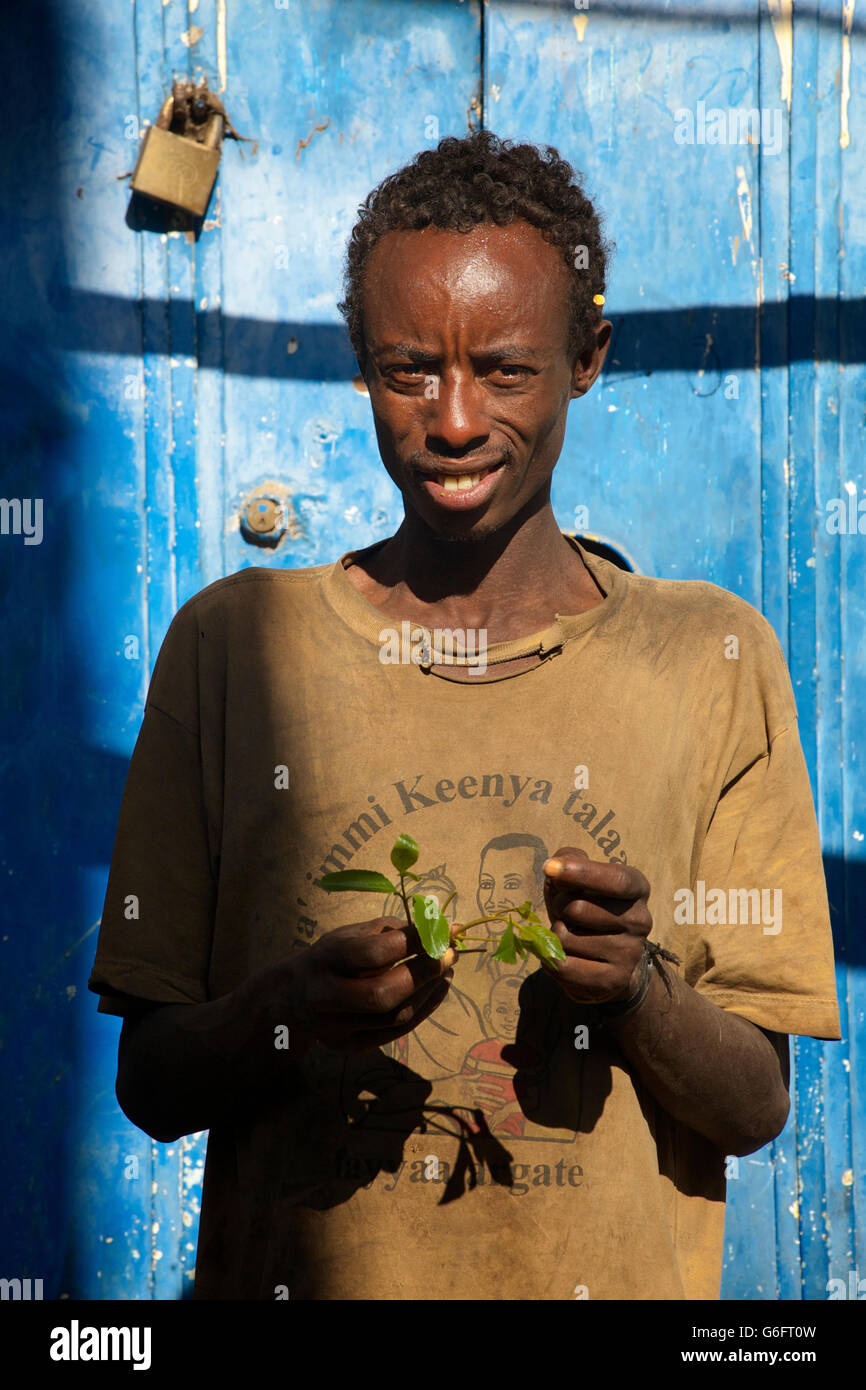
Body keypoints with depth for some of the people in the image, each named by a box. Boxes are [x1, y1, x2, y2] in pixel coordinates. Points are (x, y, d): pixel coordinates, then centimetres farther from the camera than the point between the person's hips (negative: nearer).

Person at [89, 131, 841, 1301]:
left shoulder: (715, 660, 2)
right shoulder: (230, 644, 2)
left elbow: (755, 1111, 2)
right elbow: (149, 1083, 2)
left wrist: (633, 986, -16)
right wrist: (289, 1012, -16)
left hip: (620, 1273, 0)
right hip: (294, 1269, 1)